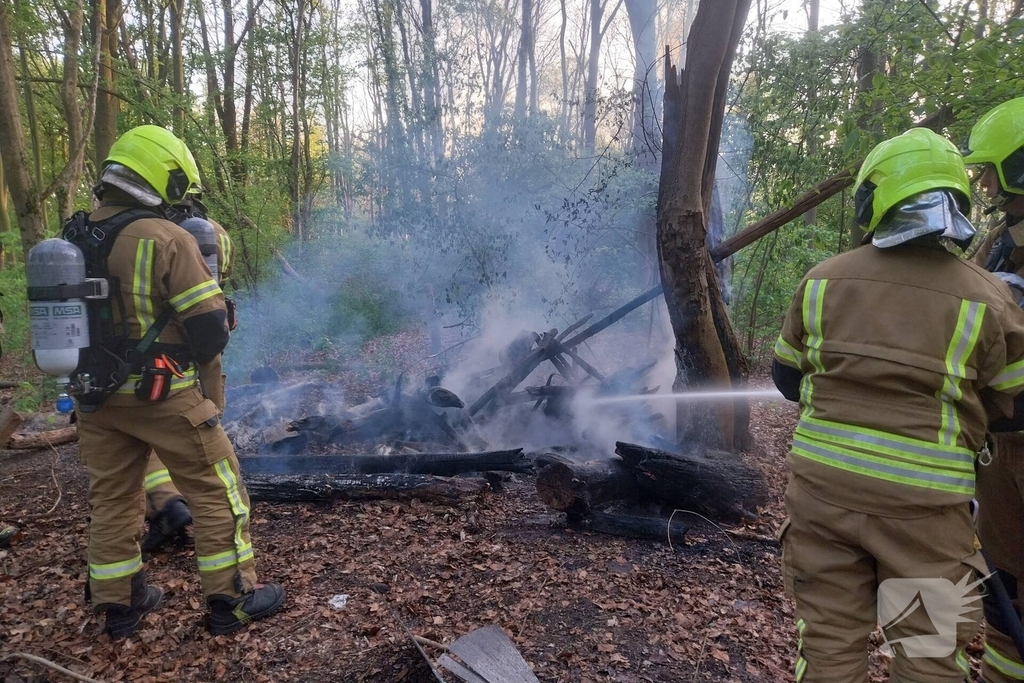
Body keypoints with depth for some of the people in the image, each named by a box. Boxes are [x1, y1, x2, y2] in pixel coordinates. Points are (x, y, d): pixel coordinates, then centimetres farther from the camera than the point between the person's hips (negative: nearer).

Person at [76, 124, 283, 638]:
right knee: (217, 490, 6)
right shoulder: (167, 239, -17)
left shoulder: (74, 239, 4)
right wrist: (187, 357, 3)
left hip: (95, 397, 7)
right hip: (160, 396, -7)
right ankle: (232, 598, 15)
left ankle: (118, 605, 32)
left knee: (110, 497, 19)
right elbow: (210, 329, -18)